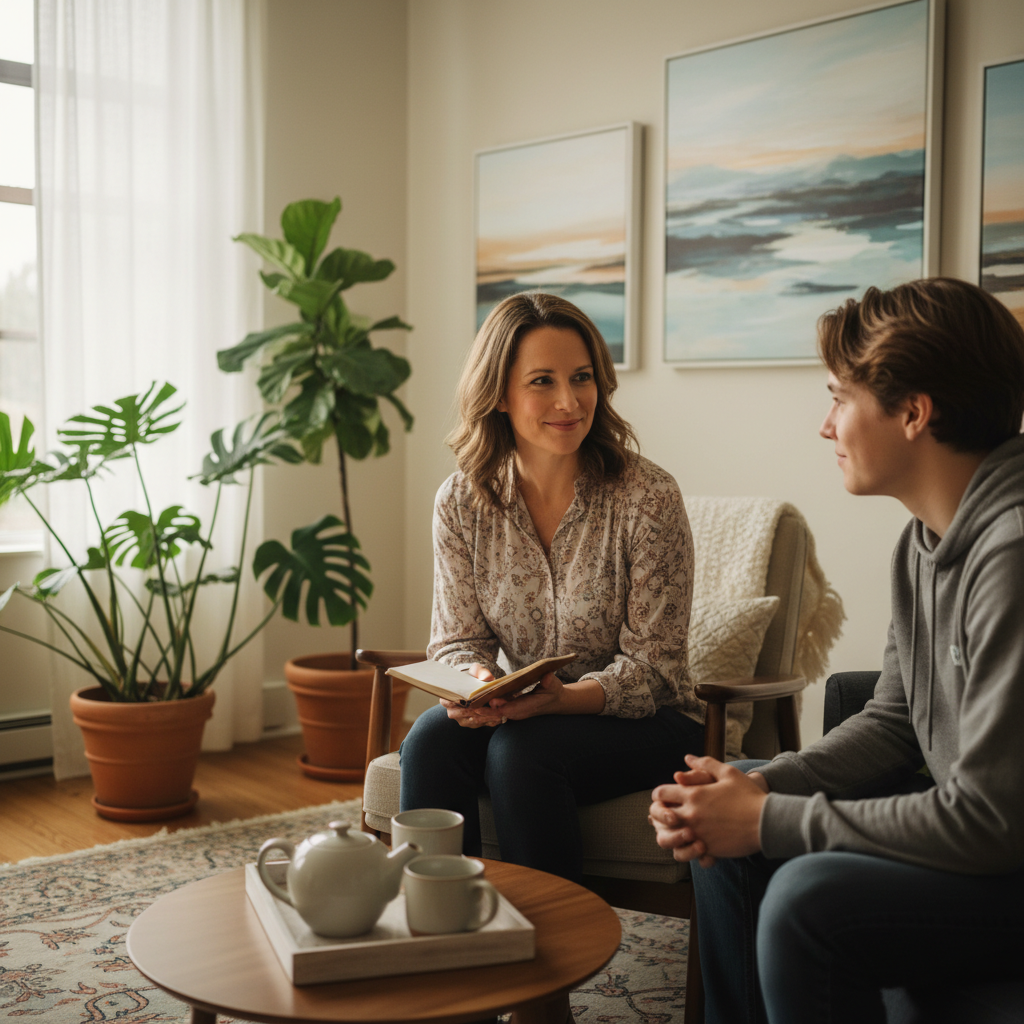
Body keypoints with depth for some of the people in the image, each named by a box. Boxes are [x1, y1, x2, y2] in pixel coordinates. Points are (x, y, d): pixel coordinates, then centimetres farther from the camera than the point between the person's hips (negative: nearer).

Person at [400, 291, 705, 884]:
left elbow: (653, 664, -12)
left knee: (521, 749, -31)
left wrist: (564, 698, -30)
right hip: (522, 715, 3)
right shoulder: (461, 502, -2)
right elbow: (457, 639, 1)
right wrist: (478, 682, -23)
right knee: (432, 739, -26)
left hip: (641, 721, -3)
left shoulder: (648, 498, -14)